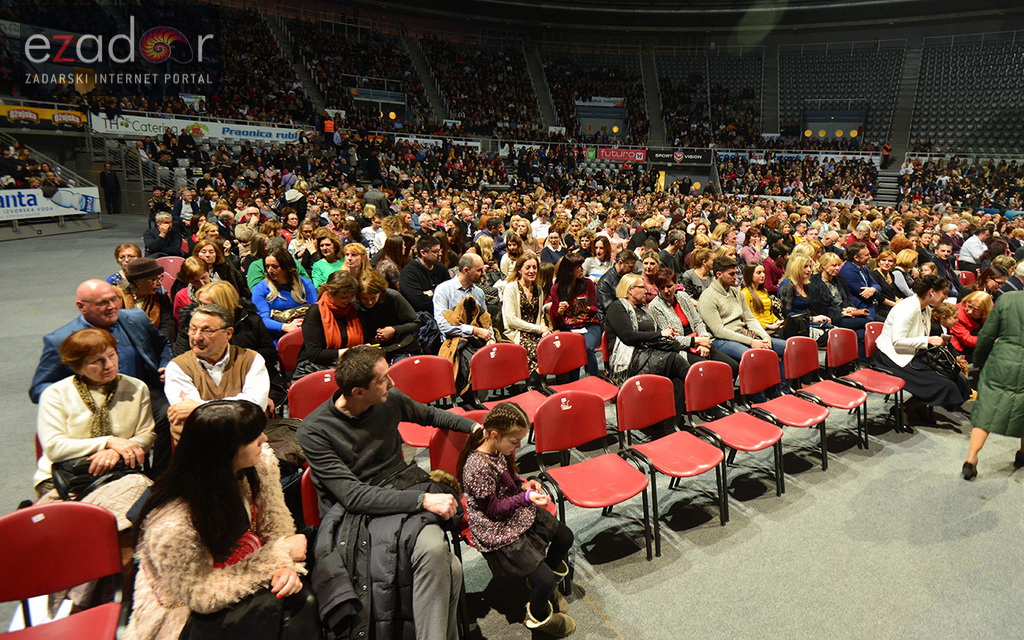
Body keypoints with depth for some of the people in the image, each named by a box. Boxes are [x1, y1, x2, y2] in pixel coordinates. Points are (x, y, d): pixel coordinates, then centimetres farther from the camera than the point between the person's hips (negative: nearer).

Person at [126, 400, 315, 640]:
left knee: (302, 599, -24)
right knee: (269, 608, -30)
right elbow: (203, 597, -20)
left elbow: (275, 529, -1)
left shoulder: (260, 465, -14)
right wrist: (281, 553, -20)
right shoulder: (173, 525, -31)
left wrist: (284, 565, -22)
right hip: (189, 614, -5)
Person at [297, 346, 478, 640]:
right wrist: (422, 500, -23)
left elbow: (428, 414, 26)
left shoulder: (390, 399, 2)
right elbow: (353, 495, -16)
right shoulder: (313, 432, -11)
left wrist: (475, 426, 22)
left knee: (435, 552, -31)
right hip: (354, 514, -4)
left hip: (402, 490, 4)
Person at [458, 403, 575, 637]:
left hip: (518, 514, 10)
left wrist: (524, 484, -4)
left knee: (565, 537, 16)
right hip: (498, 533, -9)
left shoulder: (500, 451, -5)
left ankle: (544, 586, 40)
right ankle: (537, 616, 22)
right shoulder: (479, 466, -31)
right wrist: (526, 497, -30)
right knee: (545, 580, -13)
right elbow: (494, 509, -23)